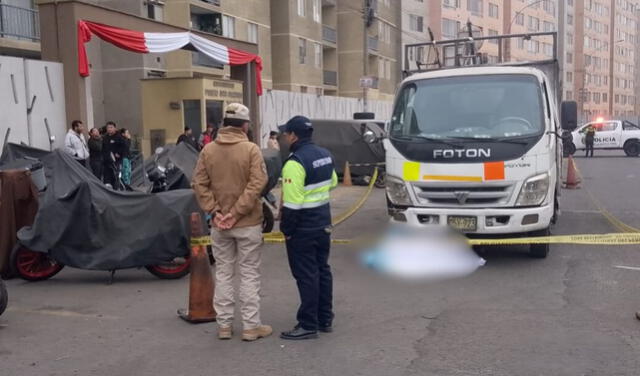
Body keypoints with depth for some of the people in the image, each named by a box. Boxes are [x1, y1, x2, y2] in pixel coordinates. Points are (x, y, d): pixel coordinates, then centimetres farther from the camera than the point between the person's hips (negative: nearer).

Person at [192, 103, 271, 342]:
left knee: (223, 273, 13)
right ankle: (251, 326, 10)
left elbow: (200, 185, -3)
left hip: (219, 225, 4)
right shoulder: (251, 149, -10)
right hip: (248, 223, -3)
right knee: (249, 274, 5)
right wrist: (237, 212, -16)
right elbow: (256, 184, -18)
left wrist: (214, 211, -5)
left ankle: (224, 325, 18)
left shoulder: (208, 150, 2)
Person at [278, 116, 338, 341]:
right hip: (323, 223, 9)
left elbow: (292, 203, -22)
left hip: (303, 229, -8)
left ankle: (308, 326, 7)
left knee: (306, 276, -1)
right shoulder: (325, 155, 6)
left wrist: (286, 230, -13)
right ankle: (325, 319, 26)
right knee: (322, 270, 16)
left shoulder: (295, 163, -21)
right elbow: (332, 183, 20)